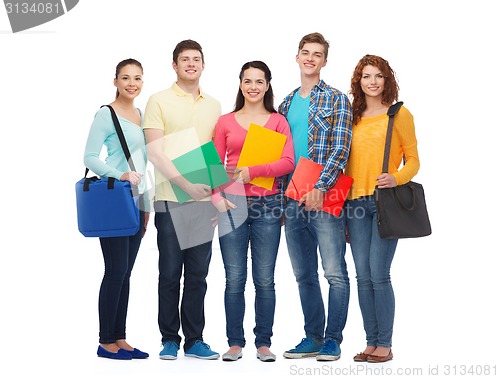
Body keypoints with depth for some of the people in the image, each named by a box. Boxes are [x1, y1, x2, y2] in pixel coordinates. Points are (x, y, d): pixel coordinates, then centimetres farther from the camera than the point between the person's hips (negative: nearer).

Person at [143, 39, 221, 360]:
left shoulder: (213, 105, 15)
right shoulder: (159, 101, 1)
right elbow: (154, 152, -7)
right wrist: (186, 185, -16)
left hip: (204, 200, 4)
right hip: (171, 200, -4)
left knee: (198, 274, 7)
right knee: (170, 273, 1)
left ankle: (195, 340, 14)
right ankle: (170, 340, 10)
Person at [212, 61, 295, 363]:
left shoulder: (278, 121, 7)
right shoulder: (226, 122, 10)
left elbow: (288, 162, -4)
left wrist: (251, 171, -16)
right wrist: (217, 196, -7)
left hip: (267, 204, 0)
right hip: (232, 204, 1)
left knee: (265, 279, 2)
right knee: (235, 279, 2)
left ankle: (264, 343, 11)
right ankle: (235, 343, 11)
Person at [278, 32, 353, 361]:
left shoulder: (337, 100, -1)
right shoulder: (286, 104, 16)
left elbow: (340, 150, -11)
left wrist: (320, 188, -20)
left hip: (325, 199, -6)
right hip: (293, 200, 6)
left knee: (335, 273, -3)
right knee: (304, 275, 12)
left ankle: (332, 340, 6)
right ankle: (313, 337, 22)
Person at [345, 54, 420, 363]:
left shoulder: (399, 114, 2)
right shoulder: (352, 117, 14)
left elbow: (413, 160, 2)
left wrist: (396, 178, -17)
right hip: (356, 202, 4)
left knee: (378, 274, -9)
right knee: (363, 276, 4)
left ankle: (385, 345, 1)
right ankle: (371, 343, 12)